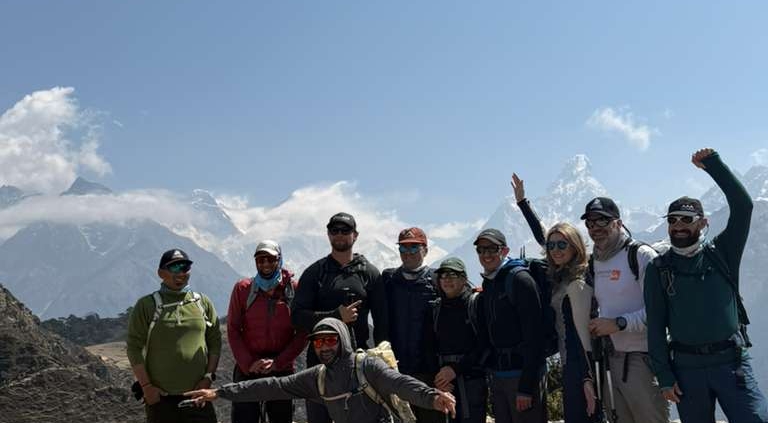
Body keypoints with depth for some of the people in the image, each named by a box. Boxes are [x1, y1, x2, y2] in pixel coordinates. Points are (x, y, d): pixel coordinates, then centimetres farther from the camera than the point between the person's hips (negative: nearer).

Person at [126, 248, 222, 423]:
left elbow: (215, 342, 9)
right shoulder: (146, 305, -2)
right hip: (160, 397, -2)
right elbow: (134, 347, -3)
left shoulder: (203, 303, 7)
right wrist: (146, 386, -8)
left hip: (197, 396, 2)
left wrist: (209, 377, 0)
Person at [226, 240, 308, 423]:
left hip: (283, 370, 0)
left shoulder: (294, 289, -1)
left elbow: (302, 333, -2)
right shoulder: (242, 288, 1)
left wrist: (277, 362, -12)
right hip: (247, 370, 0)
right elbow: (233, 330, 0)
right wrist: (248, 364, -10)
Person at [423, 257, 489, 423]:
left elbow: (485, 344, -9)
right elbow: (429, 346, 11)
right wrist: (438, 378, -3)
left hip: (472, 378, -4)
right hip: (444, 381, 4)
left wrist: (456, 369, -13)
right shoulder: (435, 308, 11)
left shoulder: (476, 302, -3)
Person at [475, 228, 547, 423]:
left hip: (523, 375, -7)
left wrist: (526, 386, -19)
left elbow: (534, 336, -15)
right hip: (497, 376, 7)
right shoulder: (487, 285, 14)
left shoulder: (520, 280, -9)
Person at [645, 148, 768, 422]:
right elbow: (656, 325, 2)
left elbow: (743, 205, -9)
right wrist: (664, 377, -2)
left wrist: (713, 164, -10)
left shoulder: (721, 253, 4)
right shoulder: (659, 269, 3)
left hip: (731, 361, -1)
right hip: (687, 366, 1)